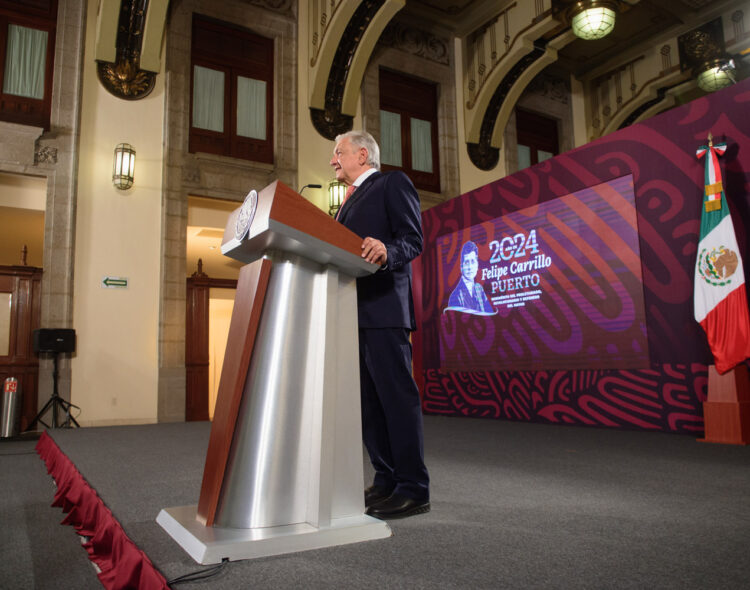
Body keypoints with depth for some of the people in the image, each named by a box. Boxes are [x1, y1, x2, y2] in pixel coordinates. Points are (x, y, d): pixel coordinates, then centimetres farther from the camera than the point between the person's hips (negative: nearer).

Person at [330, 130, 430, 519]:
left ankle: (413, 490, -1)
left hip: (382, 307, -9)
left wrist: (386, 252, -28)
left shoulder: (393, 183, 3)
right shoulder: (352, 200, 29)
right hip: (353, 312, 9)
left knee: (396, 395, -8)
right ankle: (386, 481, 18)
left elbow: (413, 240, -9)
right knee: (366, 401, 9)